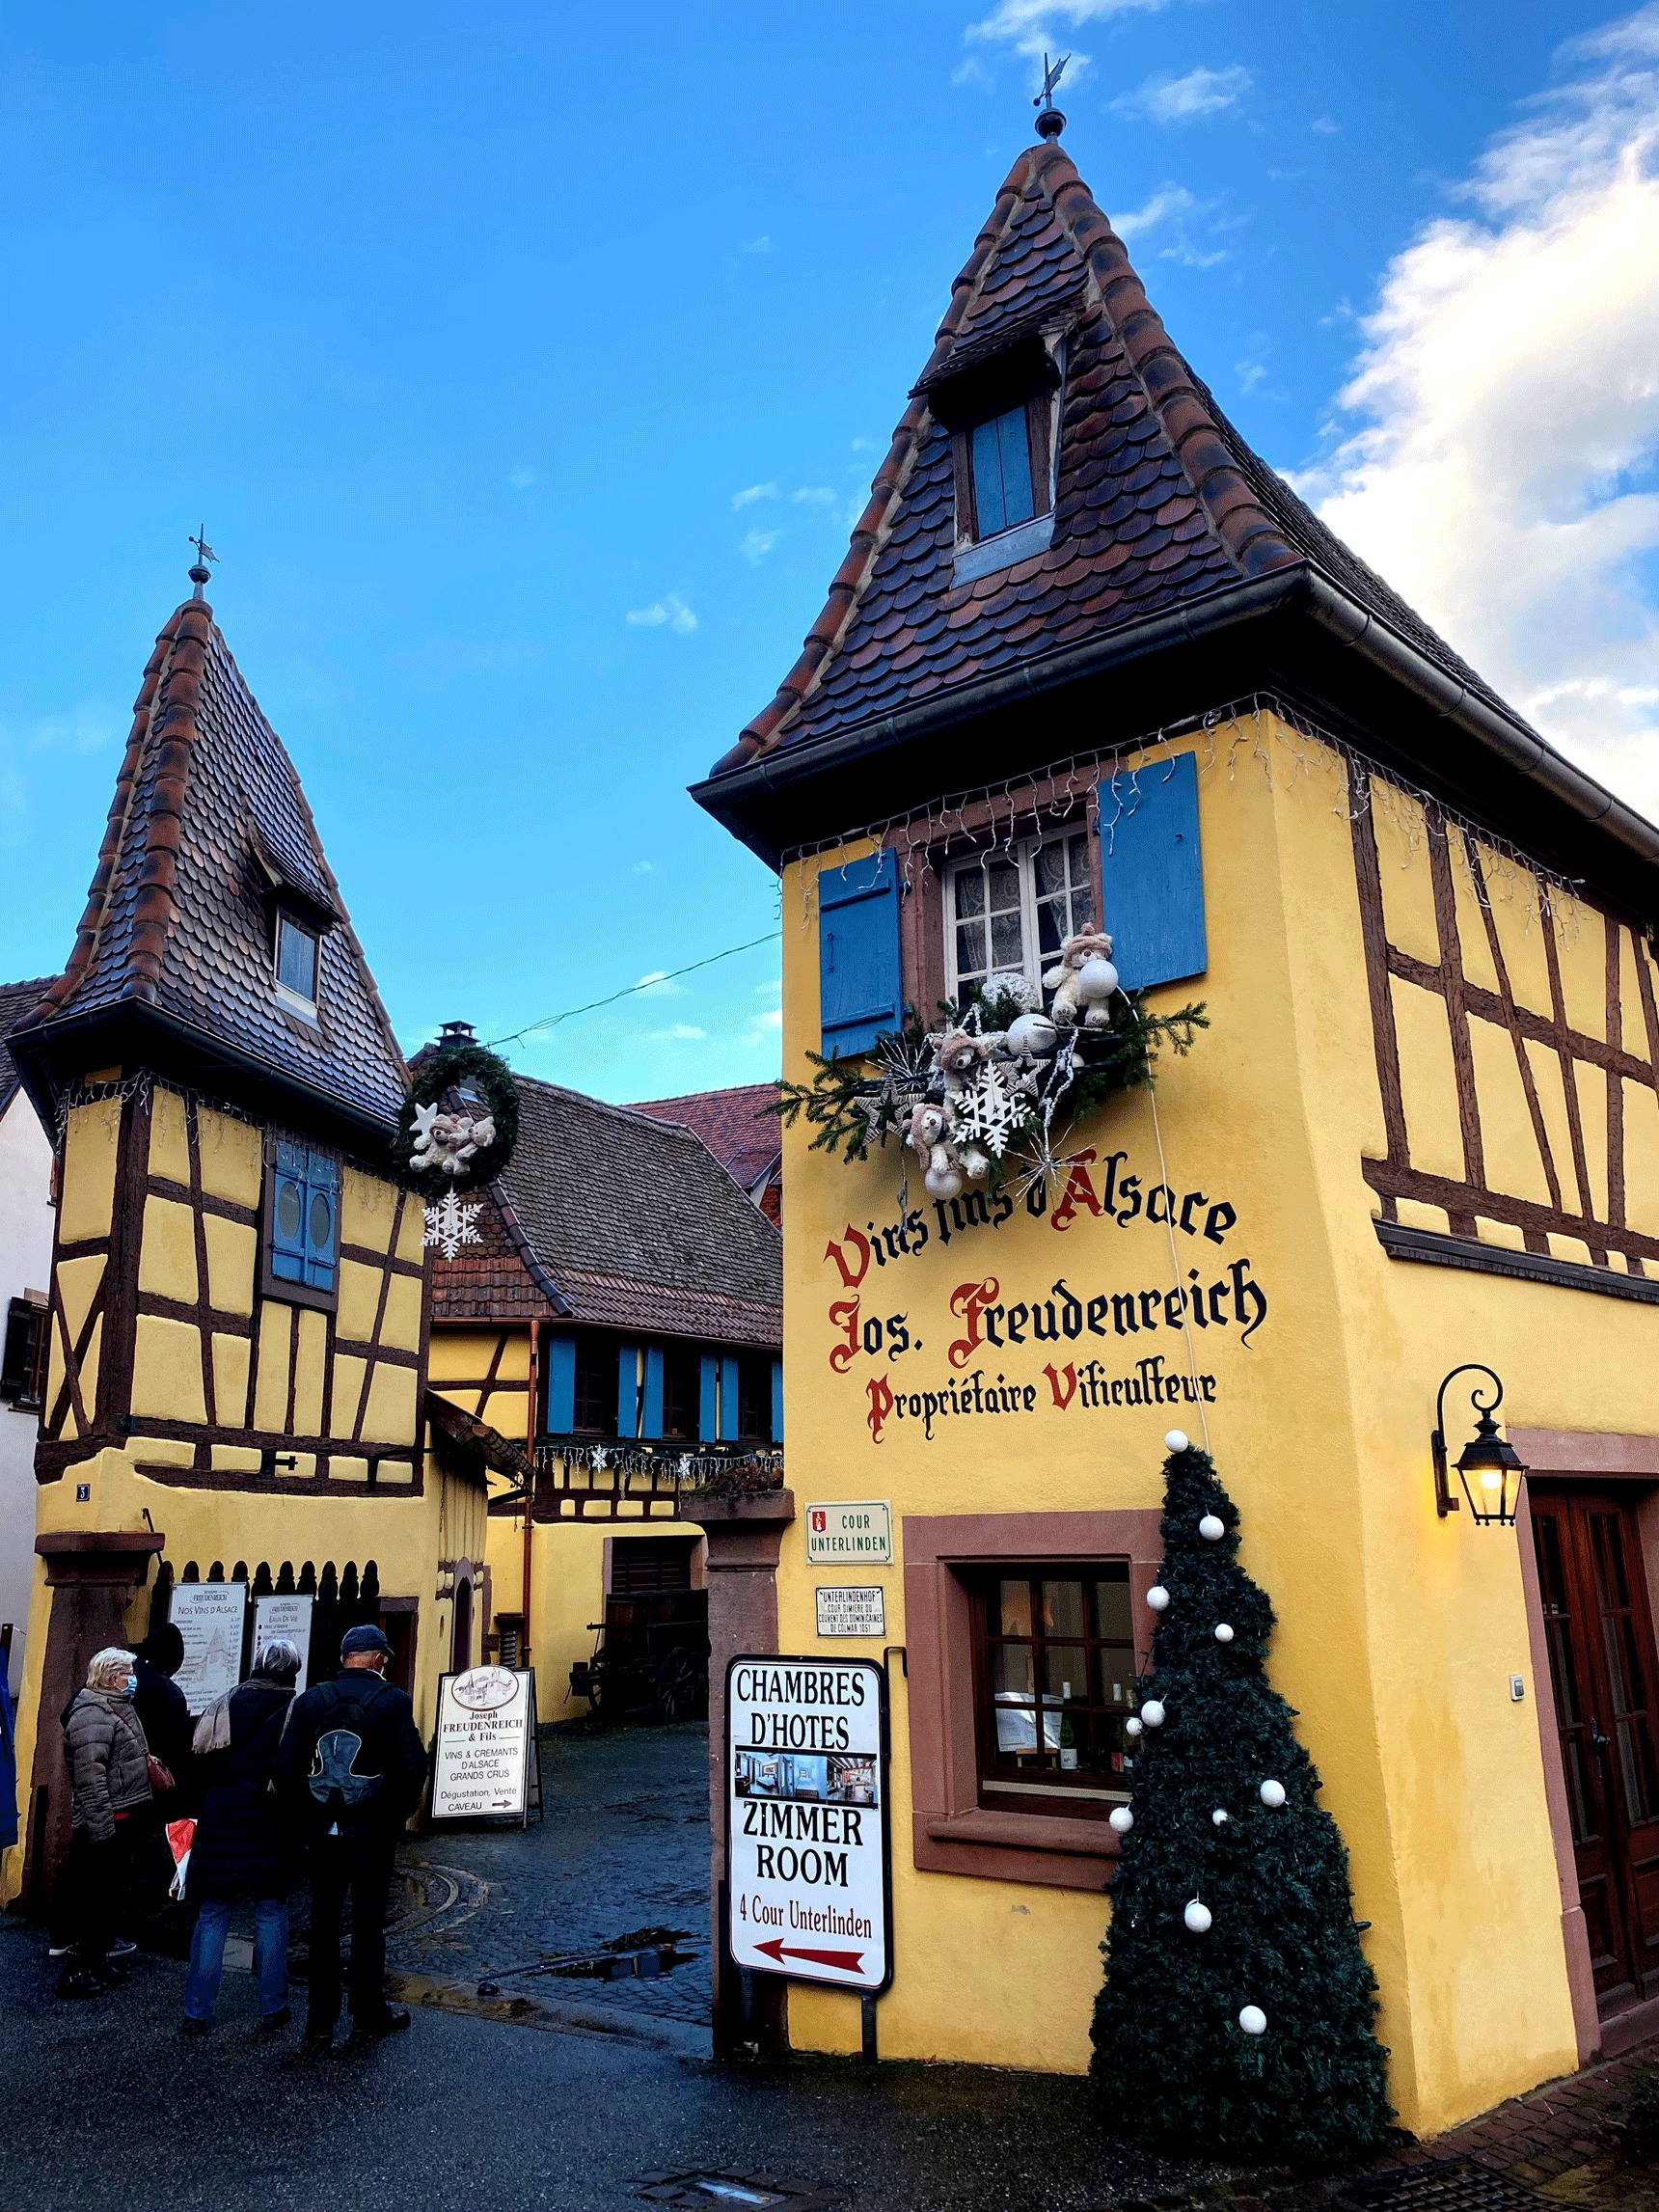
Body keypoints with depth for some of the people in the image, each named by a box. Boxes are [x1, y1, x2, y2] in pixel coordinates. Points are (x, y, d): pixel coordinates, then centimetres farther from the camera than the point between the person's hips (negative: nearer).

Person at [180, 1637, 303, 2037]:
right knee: (271, 1911, 8)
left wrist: (201, 1808, 13)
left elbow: (200, 1762, 6)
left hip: (219, 1820, 2)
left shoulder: (223, 1704, 4)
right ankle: (272, 2008, 12)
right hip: (268, 1824, -2)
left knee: (212, 1914, 10)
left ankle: (196, 2012, 12)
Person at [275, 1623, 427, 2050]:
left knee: (323, 1922, 12)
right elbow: (413, 1764, -13)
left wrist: (305, 1814, 8)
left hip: (321, 1829, 3)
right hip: (372, 1830, -2)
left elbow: (285, 1767, -3)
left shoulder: (310, 1700, 0)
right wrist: (399, 1813, 3)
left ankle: (320, 2023, 18)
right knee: (368, 1921, 9)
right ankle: (369, 2015, 19)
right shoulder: (392, 1700, -9)